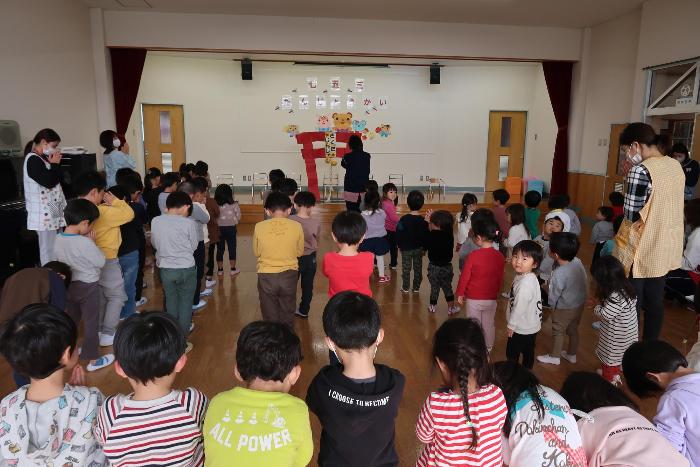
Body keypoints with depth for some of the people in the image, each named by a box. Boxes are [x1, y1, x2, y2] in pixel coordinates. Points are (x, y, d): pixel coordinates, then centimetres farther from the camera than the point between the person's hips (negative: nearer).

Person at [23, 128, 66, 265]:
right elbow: (50, 182, -22)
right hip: (44, 215, -10)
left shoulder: (43, 158, 16)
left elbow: (57, 180, 20)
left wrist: (54, 164, 7)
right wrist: (55, 164, -10)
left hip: (52, 212, 10)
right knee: (49, 251, -7)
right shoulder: (33, 160, -14)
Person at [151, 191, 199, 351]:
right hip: (186, 269, -3)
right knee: (185, 304, 10)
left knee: (171, 303, 18)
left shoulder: (156, 221, -5)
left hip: (166, 269, 3)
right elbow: (194, 246, -2)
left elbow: (154, 244, 8)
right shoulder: (189, 223, -14)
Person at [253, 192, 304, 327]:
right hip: (288, 275, 1)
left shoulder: (259, 227, -10)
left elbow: (256, 252, 2)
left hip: (266, 276, 0)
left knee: (270, 315, 16)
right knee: (287, 314, 18)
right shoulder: (296, 226, -10)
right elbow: (299, 252, 2)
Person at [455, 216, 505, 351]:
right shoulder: (500, 257, -7)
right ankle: (488, 349, 33)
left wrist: (460, 293, 2)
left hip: (474, 298, -4)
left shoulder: (473, 256, -20)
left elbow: (465, 276, -12)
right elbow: (500, 278, 5)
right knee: (489, 325, 18)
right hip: (492, 299, 4)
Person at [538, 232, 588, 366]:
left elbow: (553, 296, -21)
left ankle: (554, 356, 33)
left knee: (558, 331, 15)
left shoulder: (558, 274, -34)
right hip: (580, 304, 7)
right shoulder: (577, 261, -15)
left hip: (564, 308, -7)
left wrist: (552, 306, -1)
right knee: (573, 329, 24)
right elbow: (585, 281, 1)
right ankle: (571, 354, 43)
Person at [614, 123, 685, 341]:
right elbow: (664, 205, 14)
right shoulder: (676, 166, 6)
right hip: (666, 248, 8)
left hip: (641, 250, -8)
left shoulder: (640, 170, -20)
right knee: (655, 301, 17)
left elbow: (632, 214, -18)